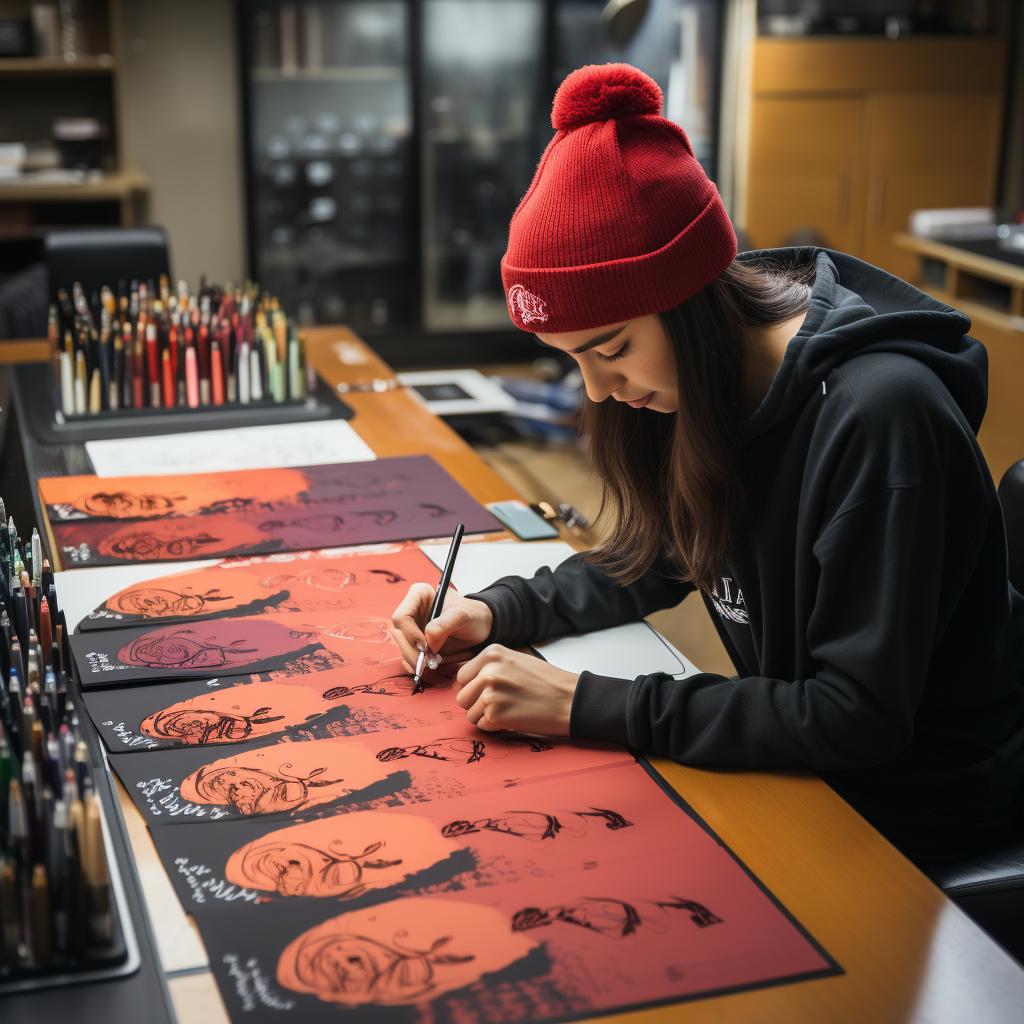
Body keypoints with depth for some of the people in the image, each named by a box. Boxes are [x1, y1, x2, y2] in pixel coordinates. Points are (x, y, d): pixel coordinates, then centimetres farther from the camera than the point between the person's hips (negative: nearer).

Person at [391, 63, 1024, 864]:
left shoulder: (878, 416, -31)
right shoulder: (717, 386, -6)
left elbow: (858, 717, -30)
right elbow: (659, 559, 10)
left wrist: (586, 705, -30)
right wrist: (500, 611, -7)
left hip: (924, 805, -6)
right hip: (806, 762, 7)